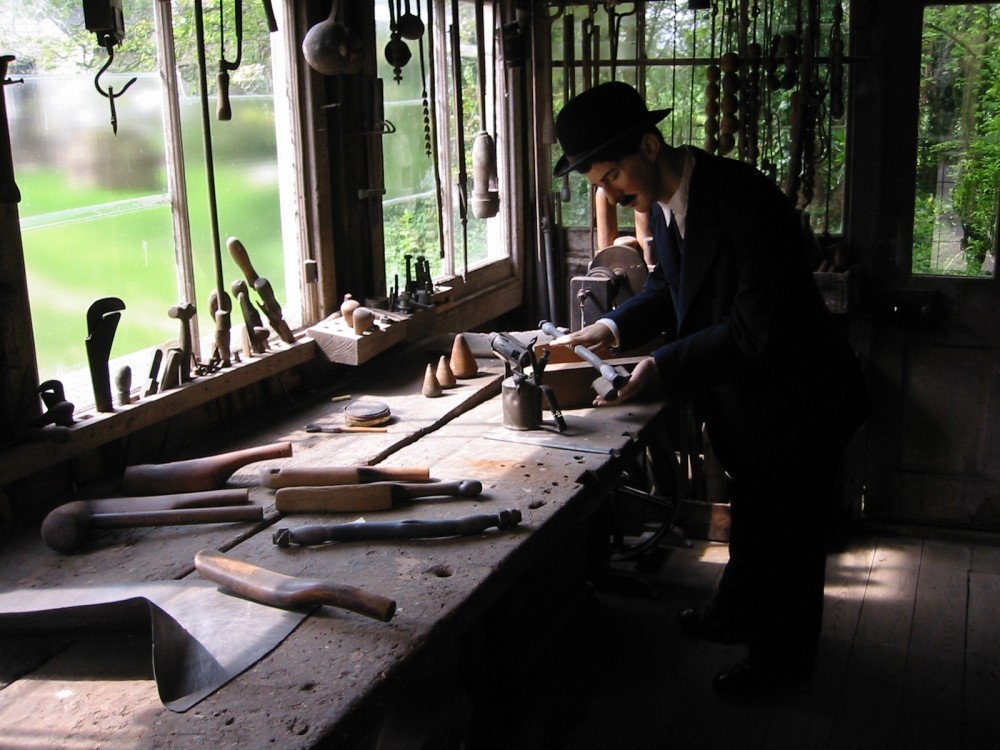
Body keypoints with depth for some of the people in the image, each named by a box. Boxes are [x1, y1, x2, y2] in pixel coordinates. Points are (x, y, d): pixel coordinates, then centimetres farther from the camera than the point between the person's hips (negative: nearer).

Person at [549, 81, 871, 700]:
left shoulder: (744, 200, -32)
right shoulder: (662, 199, -5)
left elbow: (759, 329, -33)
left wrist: (664, 368, -29)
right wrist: (616, 328, -7)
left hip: (795, 397, -8)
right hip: (739, 397, 8)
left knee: (790, 528, 12)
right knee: (750, 512, 27)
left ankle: (782, 655, 33)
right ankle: (740, 612, 50)